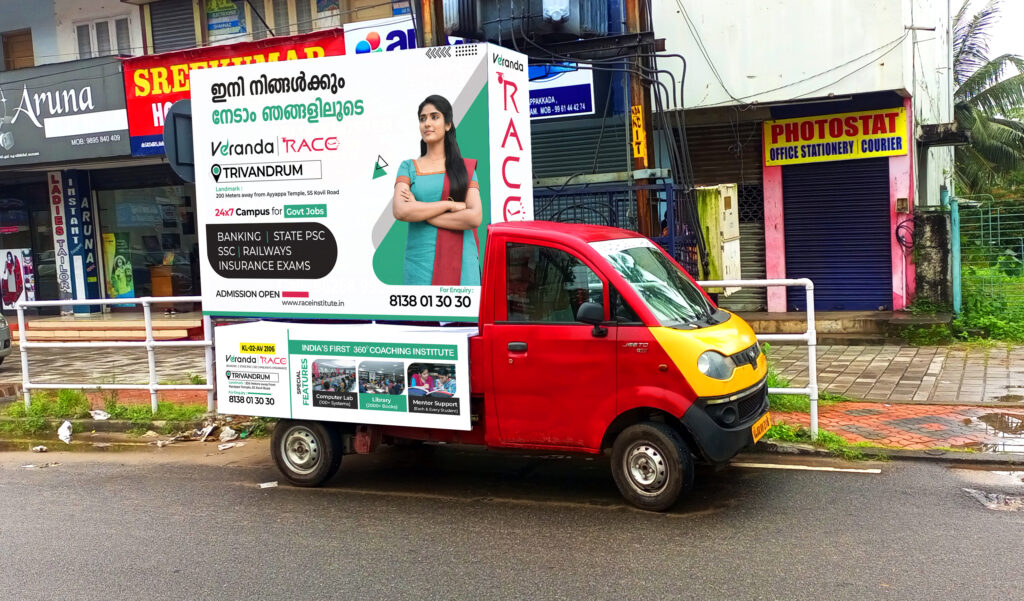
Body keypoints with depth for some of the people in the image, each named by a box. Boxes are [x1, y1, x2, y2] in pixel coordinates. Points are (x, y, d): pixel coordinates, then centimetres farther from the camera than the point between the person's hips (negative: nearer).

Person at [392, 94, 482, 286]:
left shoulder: (466, 167, 10)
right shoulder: (409, 167, 10)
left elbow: (475, 217, -5)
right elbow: (400, 211, -8)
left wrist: (420, 212, -6)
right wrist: (449, 204, -8)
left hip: (461, 261, 0)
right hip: (421, 261, 0)